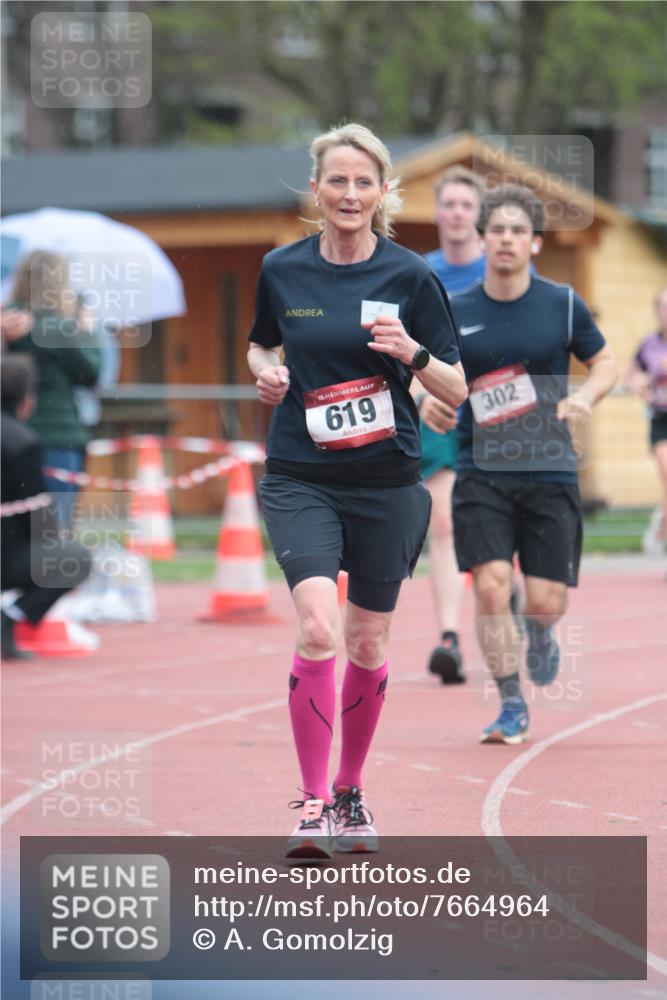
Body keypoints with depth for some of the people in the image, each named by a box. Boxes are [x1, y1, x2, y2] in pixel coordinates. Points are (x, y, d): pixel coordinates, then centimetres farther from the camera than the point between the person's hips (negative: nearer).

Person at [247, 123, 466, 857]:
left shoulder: (409, 276, -3)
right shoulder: (281, 270, 1)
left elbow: (457, 391, -1)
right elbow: (261, 344, 20)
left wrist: (412, 352, -20)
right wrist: (266, 373, -3)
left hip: (387, 484, 1)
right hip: (300, 480, -1)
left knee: (368, 644, 10)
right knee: (318, 626, -20)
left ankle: (351, 791, 31)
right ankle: (313, 803, -16)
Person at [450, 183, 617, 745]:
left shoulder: (562, 304, 2)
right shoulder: (455, 313, 3)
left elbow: (605, 364, 12)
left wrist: (585, 396, -9)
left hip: (550, 471, 0)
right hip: (482, 472, 0)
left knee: (547, 602, -1)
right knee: (491, 586, -15)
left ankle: (539, 632, 38)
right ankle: (512, 706, 1)